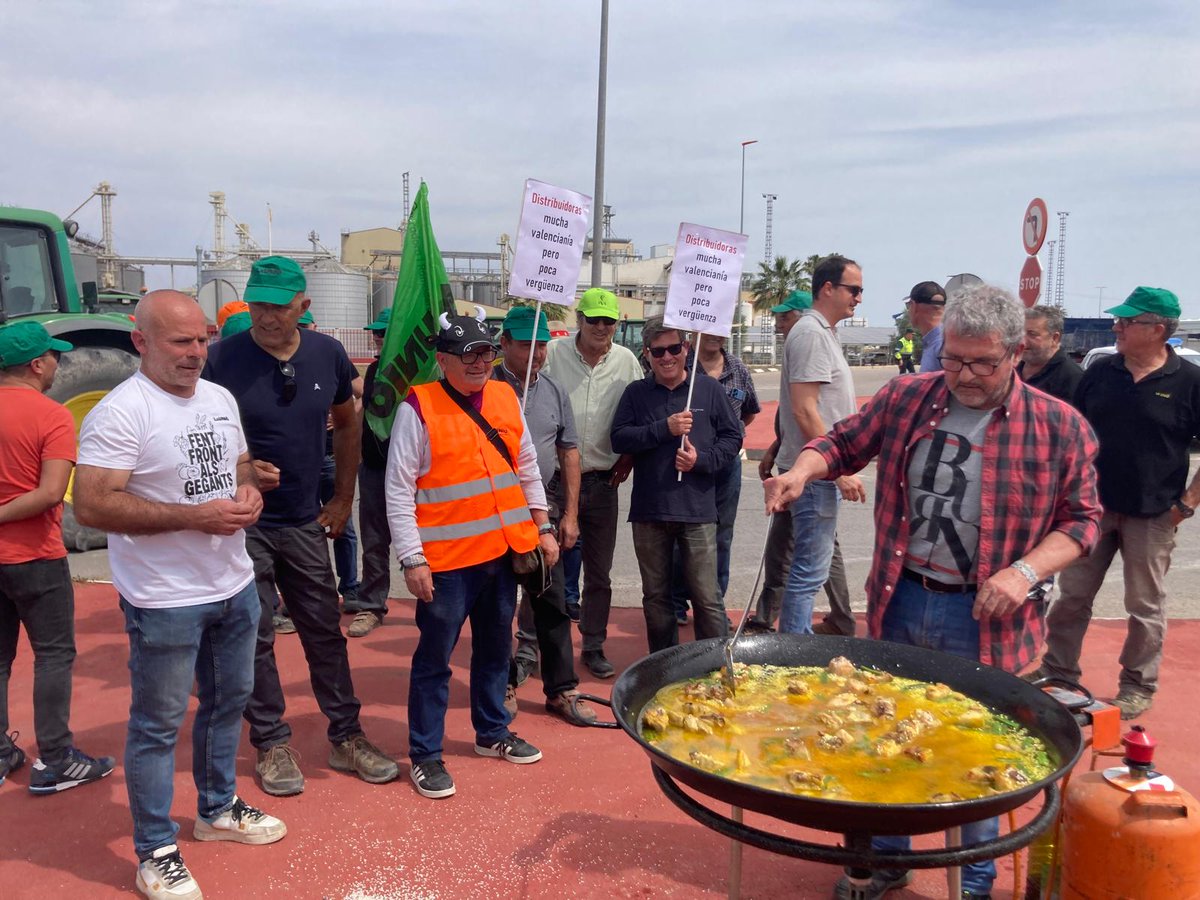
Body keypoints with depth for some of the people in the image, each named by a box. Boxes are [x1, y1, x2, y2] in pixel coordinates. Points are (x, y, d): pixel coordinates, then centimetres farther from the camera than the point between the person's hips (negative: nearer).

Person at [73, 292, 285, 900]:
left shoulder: (219, 398, 6)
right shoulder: (119, 412, -18)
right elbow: (92, 506, -23)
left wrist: (249, 489, -5)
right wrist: (195, 516, -26)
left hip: (235, 586, 8)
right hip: (165, 601, -7)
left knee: (228, 702, 21)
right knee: (158, 725, 6)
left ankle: (218, 809, 41)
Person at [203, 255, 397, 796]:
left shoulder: (327, 354, -1)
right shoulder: (225, 359, -12)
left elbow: (347, 424, 13)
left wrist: (343, 498, 10)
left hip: (304, 522, 3)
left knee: (325, 632, 10)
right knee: (254, 638, 6)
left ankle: (346, 737, 22)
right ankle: (272, 744, 21)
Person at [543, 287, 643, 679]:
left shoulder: (627, 361, 2)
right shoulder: (554, 353, -6)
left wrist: (628, 459, 1)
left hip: (602, 481, 3)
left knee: (600, 572, 11)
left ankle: (593, 646, 25)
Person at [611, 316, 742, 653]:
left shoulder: (709, 388, 4)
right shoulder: (636, 393, 7)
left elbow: (732, 437, 6)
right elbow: (619, 438, -4)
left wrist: (702, 460, -10)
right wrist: (664, 428, -13)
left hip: (698, 510, -2)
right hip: (648, 511, 2)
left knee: (707, 597, -2)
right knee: (656, 596, 14)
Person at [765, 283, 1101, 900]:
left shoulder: (1060, 428, -6)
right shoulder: (905, 398, 0)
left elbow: (1081, 519, -1)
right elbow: (844, 444, 11)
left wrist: (1026, 571, -16)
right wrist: (803, 471, -10)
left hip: (985, 617, -2)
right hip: (900, 601, 3)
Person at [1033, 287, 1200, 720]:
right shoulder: (1100, 372, 3)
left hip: (1151, 516, -3)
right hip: (1093, 506, 3)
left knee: (1145, 606, 10)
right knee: (1072, 596, 11)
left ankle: (1138, 687, 25)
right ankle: (1058, 672, 25)